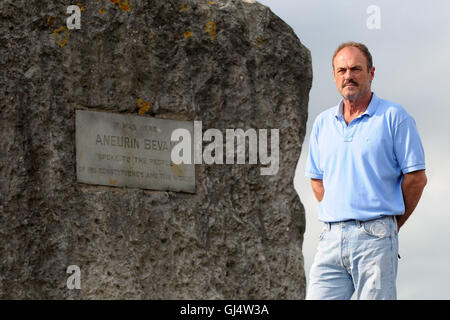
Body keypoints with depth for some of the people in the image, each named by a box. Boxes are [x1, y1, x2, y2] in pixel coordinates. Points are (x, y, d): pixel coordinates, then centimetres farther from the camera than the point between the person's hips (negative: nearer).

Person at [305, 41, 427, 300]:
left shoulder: (394, 117, 0)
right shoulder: (323, 123, 16)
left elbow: (416, 177, 0)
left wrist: (393, 225, 4)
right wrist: (336, 216, 13)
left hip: (374, 239, -4)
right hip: (331, 238, 4)